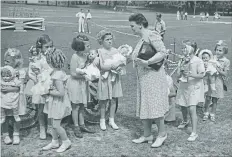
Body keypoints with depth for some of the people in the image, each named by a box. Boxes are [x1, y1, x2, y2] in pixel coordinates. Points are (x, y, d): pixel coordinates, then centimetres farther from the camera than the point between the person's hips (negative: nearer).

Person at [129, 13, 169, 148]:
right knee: (143, 106, 11)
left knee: (154, 105, -3)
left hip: (153, 76, -9)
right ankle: (147, 135, 21)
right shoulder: (142, 39, 15)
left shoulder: (152, 36, -11)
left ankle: (162, 134, 13)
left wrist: (147, 62, -26)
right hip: (142, 76, 9)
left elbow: (163, 52, -20)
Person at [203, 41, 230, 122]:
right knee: (208, 98, 3)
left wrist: (218, 70, -21)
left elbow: (225, 74, -6)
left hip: (218, 82, -1)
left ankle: (212, 114, 26)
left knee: (215, 100, 8)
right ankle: (206, 113, 22)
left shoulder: (226, 61, -4)